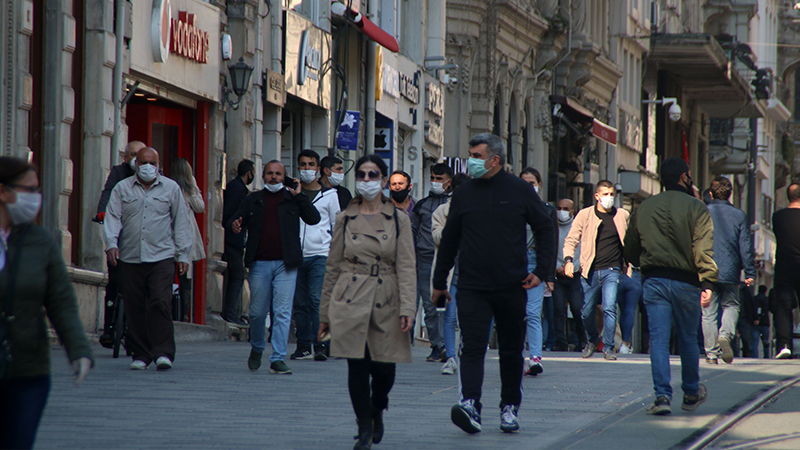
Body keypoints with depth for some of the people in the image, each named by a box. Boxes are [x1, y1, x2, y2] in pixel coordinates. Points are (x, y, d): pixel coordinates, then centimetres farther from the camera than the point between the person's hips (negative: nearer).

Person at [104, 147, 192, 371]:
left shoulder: (171, 188, 11)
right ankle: (140, 354, 9)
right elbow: (113, 218, 4)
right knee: (135, 308, 2)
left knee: (160, 303, -14)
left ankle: (163, 353, -15)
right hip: (131, 258, 2)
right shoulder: (122, 189, 11)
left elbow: (181, 222, 12)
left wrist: (183, 253, 7)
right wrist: (111, 243, -13)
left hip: (162, 257, -2)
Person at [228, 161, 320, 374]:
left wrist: (299, 195, -7)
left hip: (285, 265, -1)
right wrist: (234, 225, -11)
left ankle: (278, 359, -4)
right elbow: (234, 220, 12)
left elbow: (314, 219, -2)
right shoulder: (253, 200, 12)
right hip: (259, 264, 1)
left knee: (282, 313, -5)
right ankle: (257, 349, 30)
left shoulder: (293, 199, 8)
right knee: (257, 312, 5)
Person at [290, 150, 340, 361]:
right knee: (300, 302, 3)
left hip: (320, 254, -2)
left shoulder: (329, 194, 7)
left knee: (317, 298, -14)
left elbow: (337, 225, 11)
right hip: (296, 254, 2)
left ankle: (320, 344, -13)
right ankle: (303, 346, 9)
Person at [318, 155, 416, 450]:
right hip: (350, 303, 1)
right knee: (357, 367, -5)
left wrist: (407, 308, -12)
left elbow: (407, 268, 0)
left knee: (384, 368, -1)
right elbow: (333, 267, 12)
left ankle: (377, 412, 29)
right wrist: (325, 313, 11)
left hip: (386, 303, -1)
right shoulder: (344, 219, 8)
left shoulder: (399, 220, 4)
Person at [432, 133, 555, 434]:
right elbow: (449, 240, 14)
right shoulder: (464, 194, 6)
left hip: (512, 287, 0)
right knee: (473, 347, -14)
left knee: (511, 351, 9)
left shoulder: (520, 191, 0)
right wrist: (439, 281, 16)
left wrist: (541, 271, -4)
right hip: (472, 288, 0)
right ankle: (470, 405, -25)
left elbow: (545, 229, 6)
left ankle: (509, 408, 22)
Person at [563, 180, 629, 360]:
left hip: (611, 271, -1)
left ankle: (608, 347, -5)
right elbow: (571, 240, 4)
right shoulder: (585, 215, 2)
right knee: (586, 313, 6)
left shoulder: (622, 216, 6)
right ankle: (593, 340, 34)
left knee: (609, 308, -17)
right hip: (590, 271, 1)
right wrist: (568, 259, -12)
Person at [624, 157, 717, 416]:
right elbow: (704, 250, -13)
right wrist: (707, 283, -15)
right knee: (688, 339, 13)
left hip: (653, 281, 2)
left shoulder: (643, 208, 8)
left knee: (658, 339, 0)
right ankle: (691, 394, 27)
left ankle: (662, 395, -12)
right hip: (685, 282, -2)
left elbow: (630, 250, 13)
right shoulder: (696, 208, -5)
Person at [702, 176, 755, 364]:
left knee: (709, 312, 6)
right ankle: (726, 334, -11)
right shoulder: (739, 215, 0)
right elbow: (745, 247, 1)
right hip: (730, 271, 0)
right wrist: (750, 273, 7)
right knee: (731, 306, 17)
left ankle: (711, 353, 4)